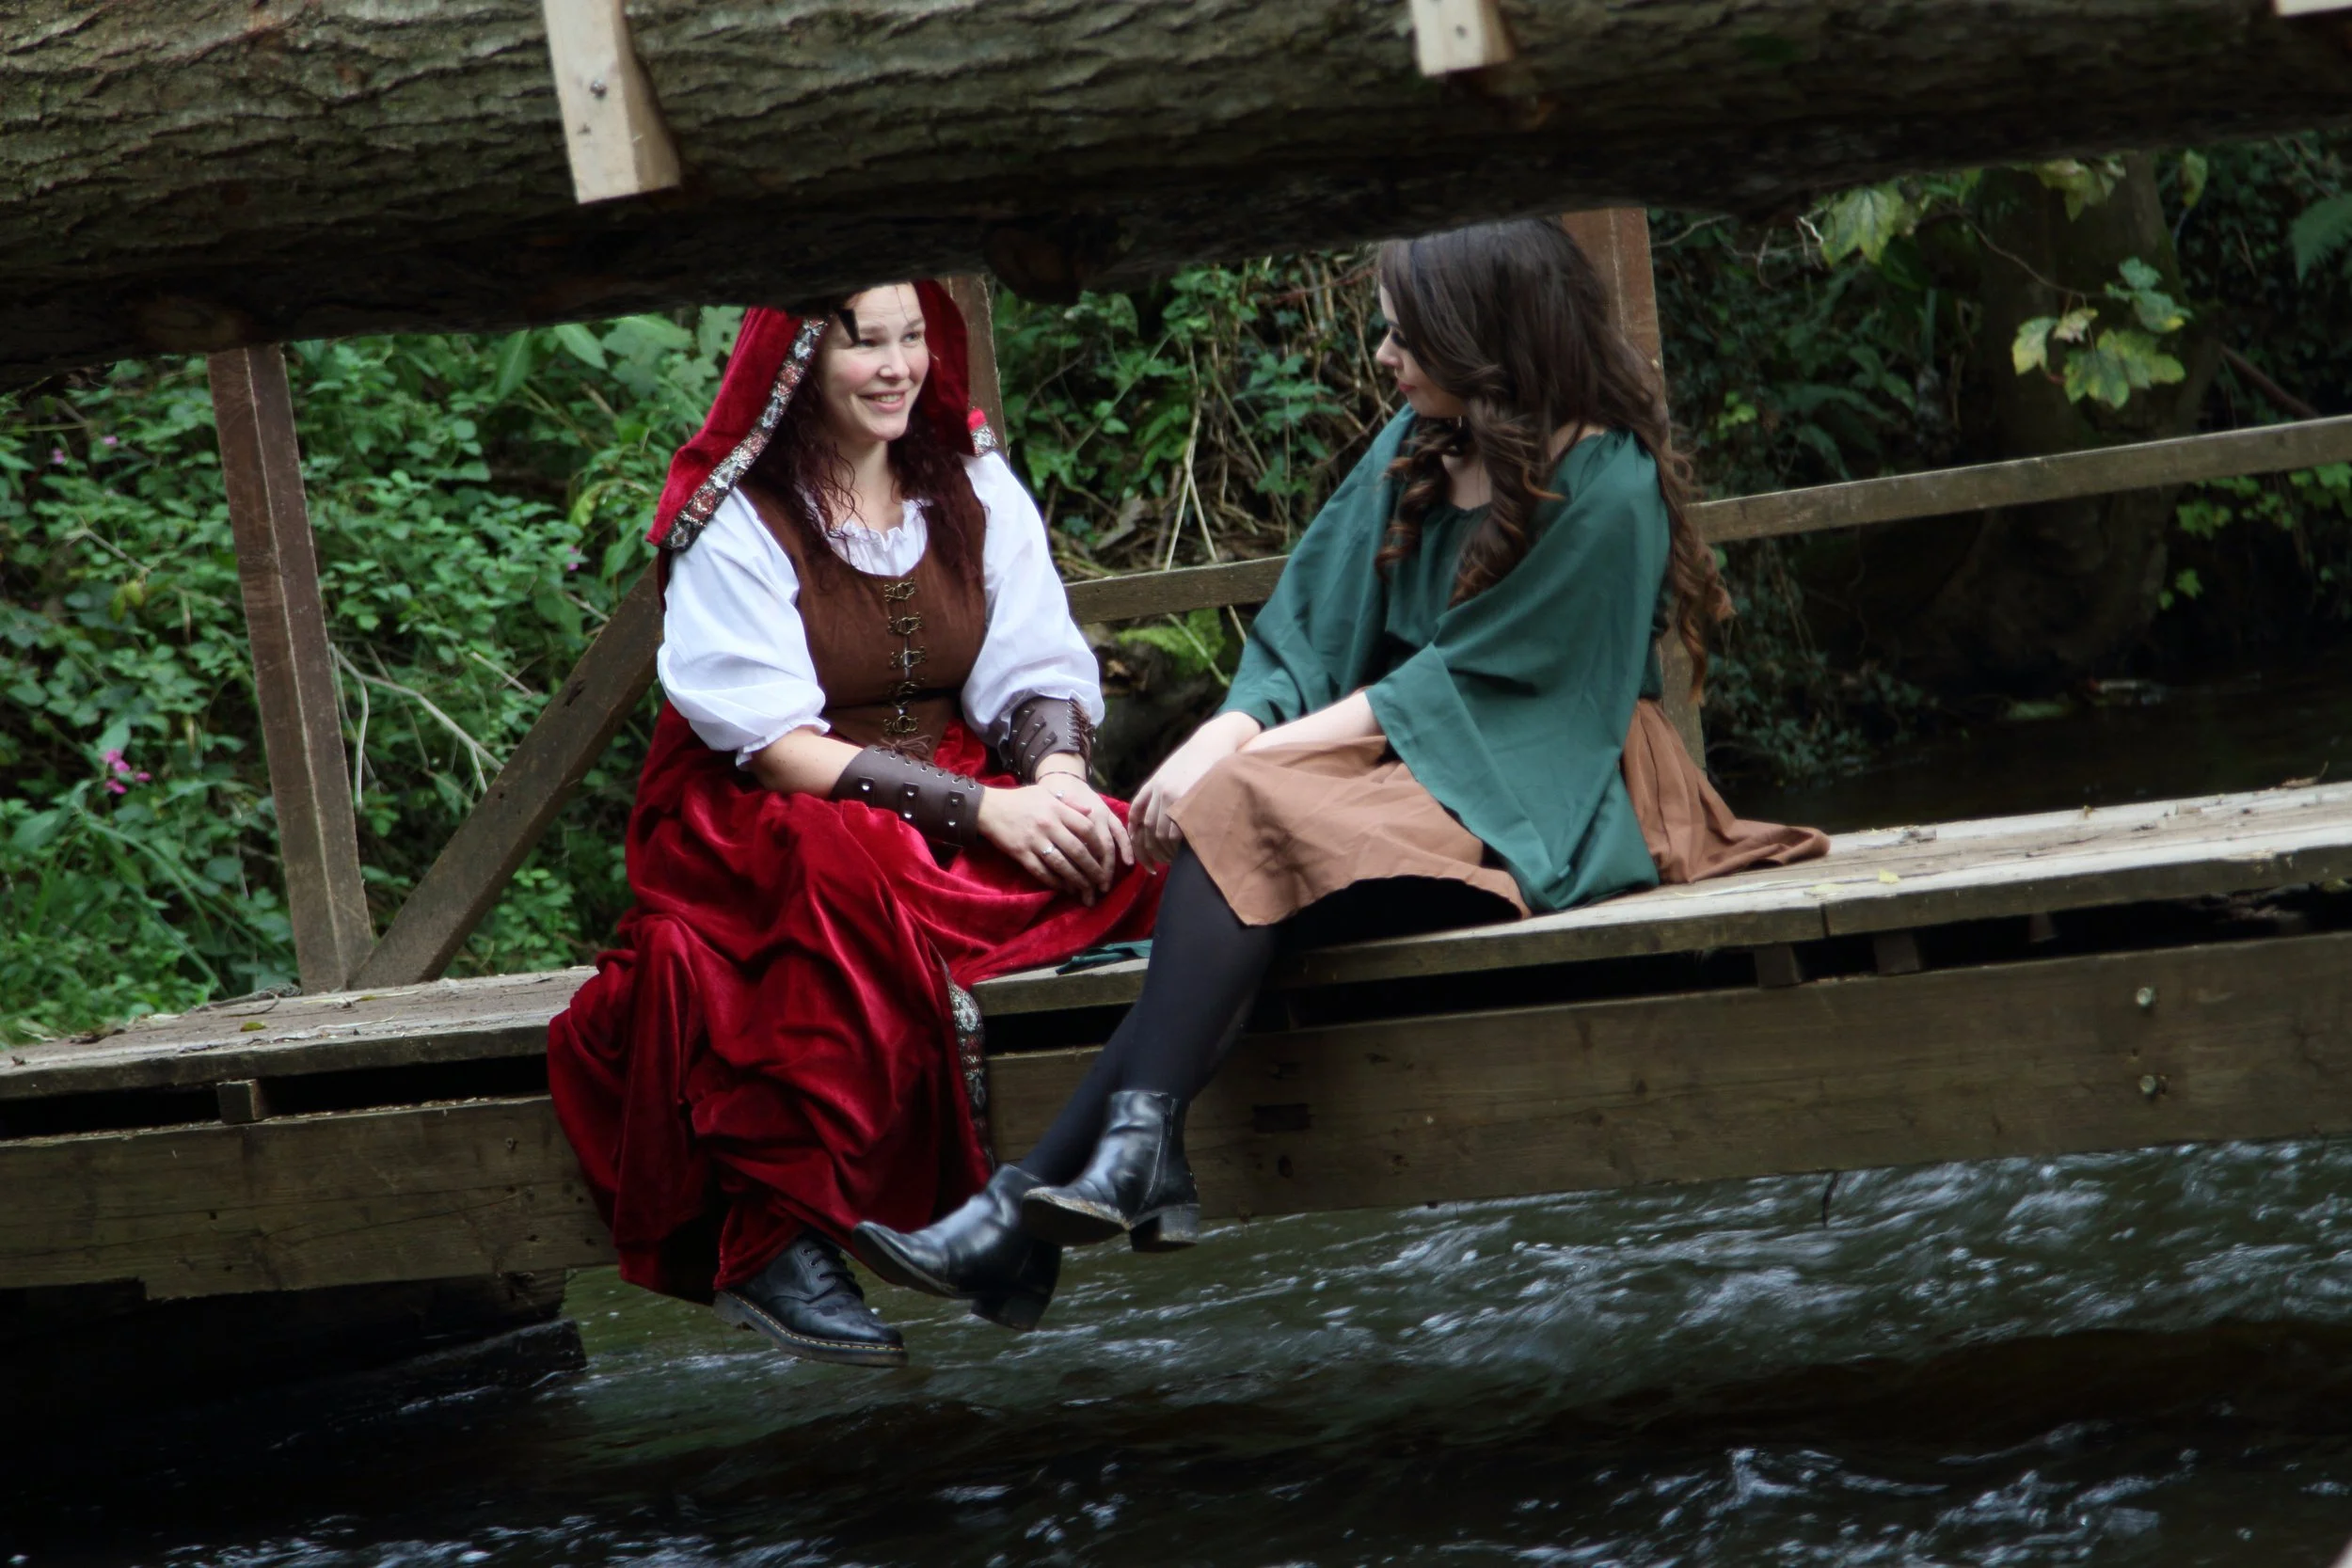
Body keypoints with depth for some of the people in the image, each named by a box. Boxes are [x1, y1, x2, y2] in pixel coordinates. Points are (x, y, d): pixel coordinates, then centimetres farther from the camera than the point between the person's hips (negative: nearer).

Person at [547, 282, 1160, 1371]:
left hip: (966, 800, 5)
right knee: (850, 874, -40)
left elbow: (1037, 669, 5)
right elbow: (778, 745, -15)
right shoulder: (734, 517, -7)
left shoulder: (970, 483, 9)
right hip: (762, 823, -5)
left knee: (1115, 856, -26)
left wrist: (1057, 777, -20)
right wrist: (984, 809, -25)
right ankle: (774, 1247, -36)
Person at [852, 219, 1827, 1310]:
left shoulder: (1604, 486, -12)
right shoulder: (1418, 450, 10)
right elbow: (1311, 627, 7)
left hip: (1544, 800, -7)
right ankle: (1140, 1160, -35)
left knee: (1247, 818, -28)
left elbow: (1463, 689, -15)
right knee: (1224, 815, -23)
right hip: (1416, 767, 7)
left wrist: (1245, 758, -17)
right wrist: (1221, 740, -13)